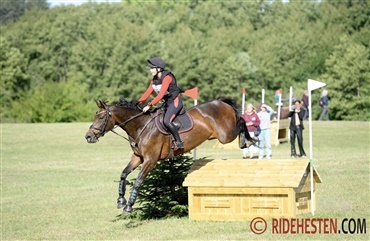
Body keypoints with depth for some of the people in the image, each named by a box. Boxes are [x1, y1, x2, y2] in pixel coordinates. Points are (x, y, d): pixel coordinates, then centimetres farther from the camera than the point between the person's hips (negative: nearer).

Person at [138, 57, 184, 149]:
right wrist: (138, 102, -5)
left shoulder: (167, 77, -20)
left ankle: (179, 142, -18)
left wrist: (150, 105, -33)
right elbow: (148, 92, 7)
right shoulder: (154, 80, 7)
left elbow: (161, 94, -28)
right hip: (167, 103, 10)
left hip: (175, 101, -10)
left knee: (166, 121, -26)